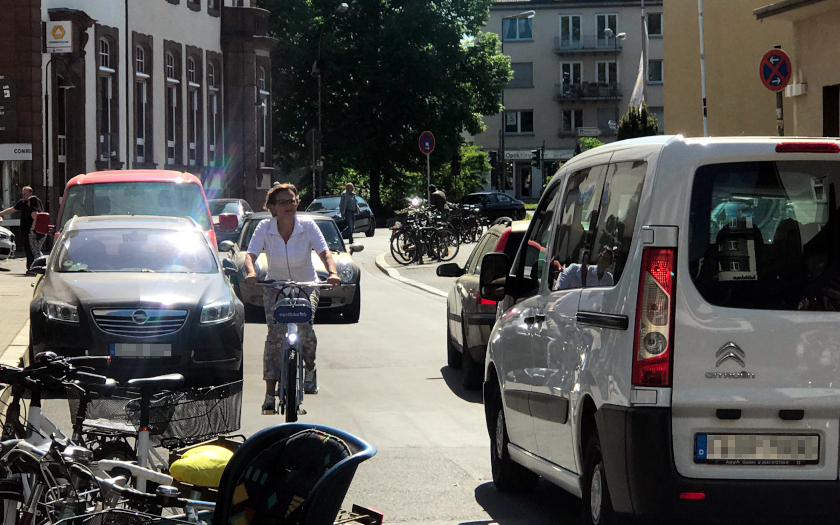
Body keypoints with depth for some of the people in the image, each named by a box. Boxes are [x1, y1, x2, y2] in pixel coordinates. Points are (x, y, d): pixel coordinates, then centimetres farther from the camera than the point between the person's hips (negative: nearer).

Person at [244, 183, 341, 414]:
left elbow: (324, 252, -20)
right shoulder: (265, 228, -11)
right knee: (275, 334, -19)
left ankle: (310, 369, 11)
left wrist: (332, 273, -41)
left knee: (305, 329, -23)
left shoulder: (307, 225, -12)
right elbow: (251, 254, -19)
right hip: (275, 287, 0)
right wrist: (251, 272, -42)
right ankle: (270, 393, -20)